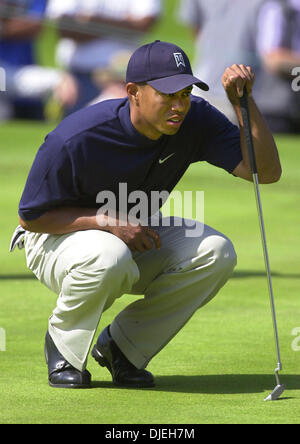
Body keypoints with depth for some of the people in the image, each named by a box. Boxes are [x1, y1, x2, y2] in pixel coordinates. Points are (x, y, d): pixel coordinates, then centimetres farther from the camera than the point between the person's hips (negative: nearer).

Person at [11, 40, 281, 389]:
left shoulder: (196, 120, -17)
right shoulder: (76, 139, -30)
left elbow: (266, 171, -22)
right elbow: (30, 216, -19)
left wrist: (242, 102, -33)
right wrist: (108, 219, -30)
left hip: (141, 239, 5)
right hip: (60, 235, -5)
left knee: (216, 253, -20)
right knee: (109, 257, -40)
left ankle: (122, 346, -2)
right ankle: (63, 347, -8)